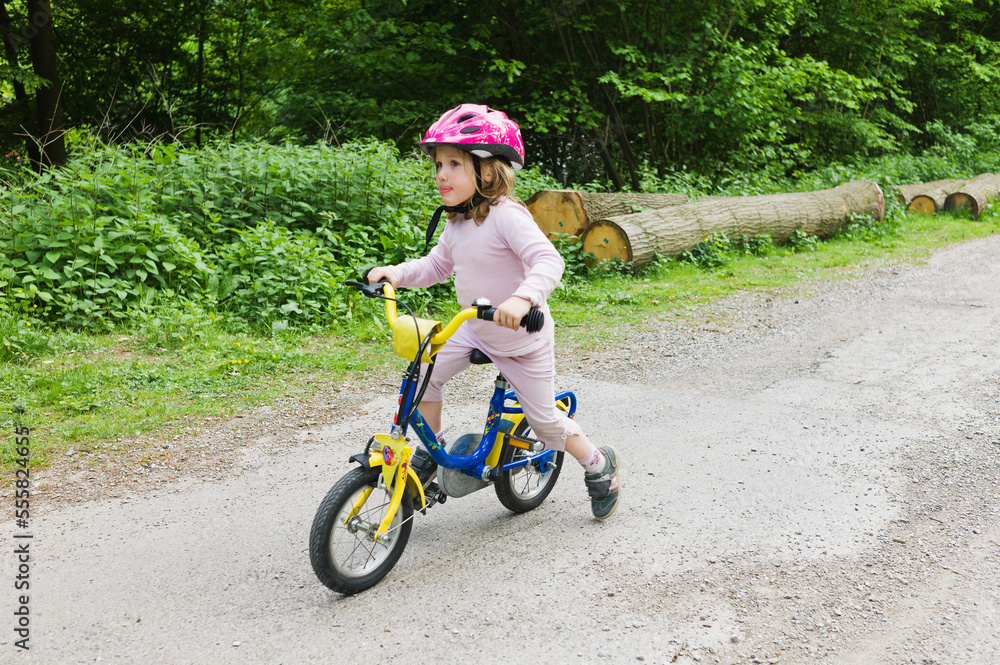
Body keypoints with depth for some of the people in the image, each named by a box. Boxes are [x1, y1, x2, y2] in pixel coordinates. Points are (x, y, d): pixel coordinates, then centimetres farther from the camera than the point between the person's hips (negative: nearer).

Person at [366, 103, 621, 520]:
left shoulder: (506, 216, -27)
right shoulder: (456, 223, -3)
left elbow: (548, 261, -38)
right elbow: (435, 267, 9)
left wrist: (523, 298, -57)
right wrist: (398, 273, -10)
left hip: (523, 340, -6)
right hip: (475, 331, 7)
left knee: (545, 422, 6)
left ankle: (600, 465, 33)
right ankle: (427, 456, 10)